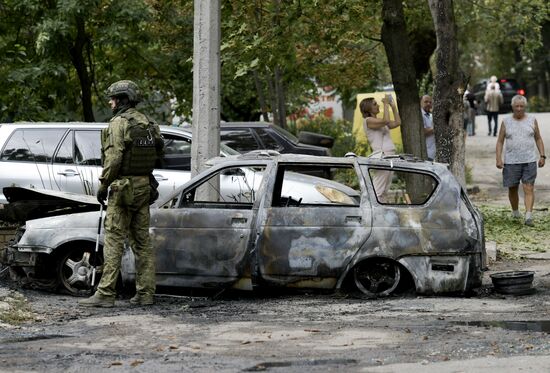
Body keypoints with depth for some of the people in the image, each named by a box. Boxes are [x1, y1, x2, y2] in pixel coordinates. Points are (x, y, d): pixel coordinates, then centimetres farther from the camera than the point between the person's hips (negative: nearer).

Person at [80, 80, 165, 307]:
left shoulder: (119, 123, -11)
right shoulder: (148, 124, 12)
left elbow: (114, 157, -17)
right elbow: (158, 155, 12)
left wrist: (103, 184, -12)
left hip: (123, 187, -8)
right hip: (145, 186, 8)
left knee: (114, 240, -8)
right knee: (142, 241, 10)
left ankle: (105, 294, -10)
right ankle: (145, 293, 9)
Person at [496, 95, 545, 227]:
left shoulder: (532, 120, 6)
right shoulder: (506, 122, 4)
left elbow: (538, 139, 12)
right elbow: (500, 141, 4)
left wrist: (542, 156, 3)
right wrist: (498, 159, -6)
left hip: (529, 161, -1)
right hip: (511, 161, 1)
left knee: (529, 188, -10)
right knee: (512, 189, 7)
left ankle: (528, 217, -17)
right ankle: (515, 213, 28)